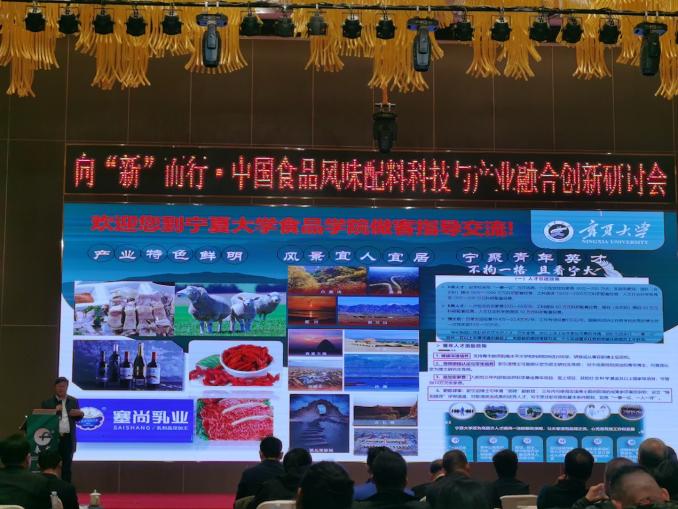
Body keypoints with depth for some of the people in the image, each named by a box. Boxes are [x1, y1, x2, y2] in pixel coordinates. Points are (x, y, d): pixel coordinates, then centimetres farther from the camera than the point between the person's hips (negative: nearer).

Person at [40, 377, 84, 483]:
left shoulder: (73, 401, 10)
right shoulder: (47, 402, 4)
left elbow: (78, 418, 9)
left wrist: (80, 414, -13)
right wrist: (54, 411, -15)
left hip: (68, 438, 2)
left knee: (66, 467, 6)